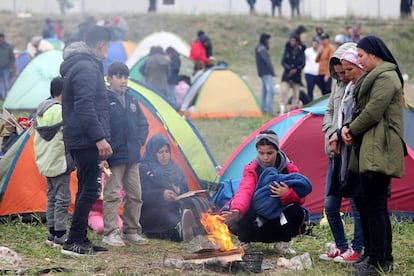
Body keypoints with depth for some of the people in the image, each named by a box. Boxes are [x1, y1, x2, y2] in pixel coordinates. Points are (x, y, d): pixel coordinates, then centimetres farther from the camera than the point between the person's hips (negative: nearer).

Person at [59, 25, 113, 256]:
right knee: (90, 189, -10)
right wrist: (100, 137, -24)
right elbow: (85, 107, -23)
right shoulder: (87, 68, -15)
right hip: (86, 140, -11)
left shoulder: (80, 65, 19)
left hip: (79, 140, 11)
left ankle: (81, 240, 17)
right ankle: (74, 242, -10)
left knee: (87, 189, 14)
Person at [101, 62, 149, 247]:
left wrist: (138, 143, 5)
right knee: (112, 195, -4)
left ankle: (131, 232, 19)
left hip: (133, 157, 7)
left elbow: (143, 125, 20)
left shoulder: (132, 101, 12)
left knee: (135, 195, 10)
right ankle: (110, 233, 2)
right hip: (114, 158, -7)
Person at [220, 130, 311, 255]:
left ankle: (282, 244, -6)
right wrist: (236, 210, -55)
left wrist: (287, 194, -39)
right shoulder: (252, 170, -12)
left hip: (279, 221, 1)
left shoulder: (289, 169, -7)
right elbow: (244, 192, -32)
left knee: (297, 211, -30)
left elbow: (300, 198, -14)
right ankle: (244, 243, -1)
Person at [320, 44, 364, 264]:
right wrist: (332, 135, 3)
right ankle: (341, 247, 26)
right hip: (336, 154, 8)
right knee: (330, 205, 12)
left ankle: (357, 250, 12)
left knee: (357, 205, 0)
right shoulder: (339, 85, 11)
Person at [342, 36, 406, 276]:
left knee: (374, 205, -9)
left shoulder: (387, 78, -13)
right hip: (370, 150, 11)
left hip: (379, 151, -11)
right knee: (375, 205, 14)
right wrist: (348, 127, 3)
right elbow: (362, 109, 21)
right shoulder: (373, 77, 20)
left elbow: (373, 111, -19)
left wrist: (352, 130, -5)